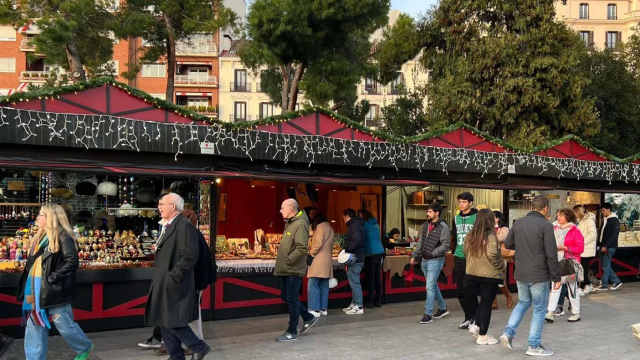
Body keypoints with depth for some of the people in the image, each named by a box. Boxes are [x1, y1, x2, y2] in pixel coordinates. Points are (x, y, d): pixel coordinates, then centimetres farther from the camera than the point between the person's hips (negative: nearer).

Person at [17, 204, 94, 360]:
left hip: (53, 290, -8)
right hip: (36, 289, 8)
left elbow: (72, 262, -21)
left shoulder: (63, 237, -13)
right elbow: (34, 261, 20)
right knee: (35, 325, 8)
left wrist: (53, 277, -21)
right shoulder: (41, 236, 13)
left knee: (64, 325, 5)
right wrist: (29, 285, 7)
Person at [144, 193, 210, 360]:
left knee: (173, 321, -7)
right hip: (164, 284, 10)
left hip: (174, 284, -10)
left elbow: (190, 255, -22)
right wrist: (159, 278, 14)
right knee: (165, 321, 12)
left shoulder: (184, 225, -16)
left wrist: (174, 276, -20)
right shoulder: (167, 226, 15)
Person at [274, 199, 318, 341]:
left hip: (294, 270, -10)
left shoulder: (300, 224, -17)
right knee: (285, 297, 16)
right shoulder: (290, 223, 14)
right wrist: (283, 261, 12)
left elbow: (303, 247, -26)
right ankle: (308, 318, 29)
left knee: (292, 300, -1)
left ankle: (292, 332, 10)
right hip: (286, 269, 10)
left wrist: (289, 260, -19)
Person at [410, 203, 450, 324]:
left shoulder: (443, 227, -15)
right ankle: (442, 308, 33)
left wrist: (432, 253, -20)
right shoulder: (425, 224, 8)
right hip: (424, 260, 8)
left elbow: (446, 245, -18)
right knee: (433, 285, 17)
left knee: (430, 287, -8)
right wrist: (415, 255, 10)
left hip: (435, 261, -8)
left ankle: (428, 314, -1)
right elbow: (421, 241, 14)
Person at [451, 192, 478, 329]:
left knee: (469, 290, -4)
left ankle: (475, 318, 11)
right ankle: (469, 317, 21)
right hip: (459, 259, 6)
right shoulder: (456, 218, 12)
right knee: (460, 290, 8)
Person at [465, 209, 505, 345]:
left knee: (483, 300, 23)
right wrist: (501, 267, -8)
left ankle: (476, 325, 13)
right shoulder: (490, 236, -16)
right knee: (486, 303, 5)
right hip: (489, 274, -6)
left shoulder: (470, 235, 4)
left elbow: (466, 253, 9)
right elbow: (492, 255, -24)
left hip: (472, 273, 6)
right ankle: (482, 336, 12)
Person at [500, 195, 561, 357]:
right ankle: (534, 346, 13)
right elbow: (551, 254, -17)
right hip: (539, 275, -6)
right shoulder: (545, 225, -15)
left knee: (523, 303, 24)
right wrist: (556, 277, -10)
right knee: (539, 309, 7)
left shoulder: (518, 223, 3)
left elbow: (507, 244, 14)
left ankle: (508, 333, 12)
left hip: (521, 274, 6)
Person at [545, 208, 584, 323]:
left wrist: (564, 248, -18)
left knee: (572, 288, 6)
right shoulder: (555, 229, 8)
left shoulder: (575, 231, -7)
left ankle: (576, 313, 19)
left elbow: (580, 248, -12)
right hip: (557, 263, 4)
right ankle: (550, 313, -2)